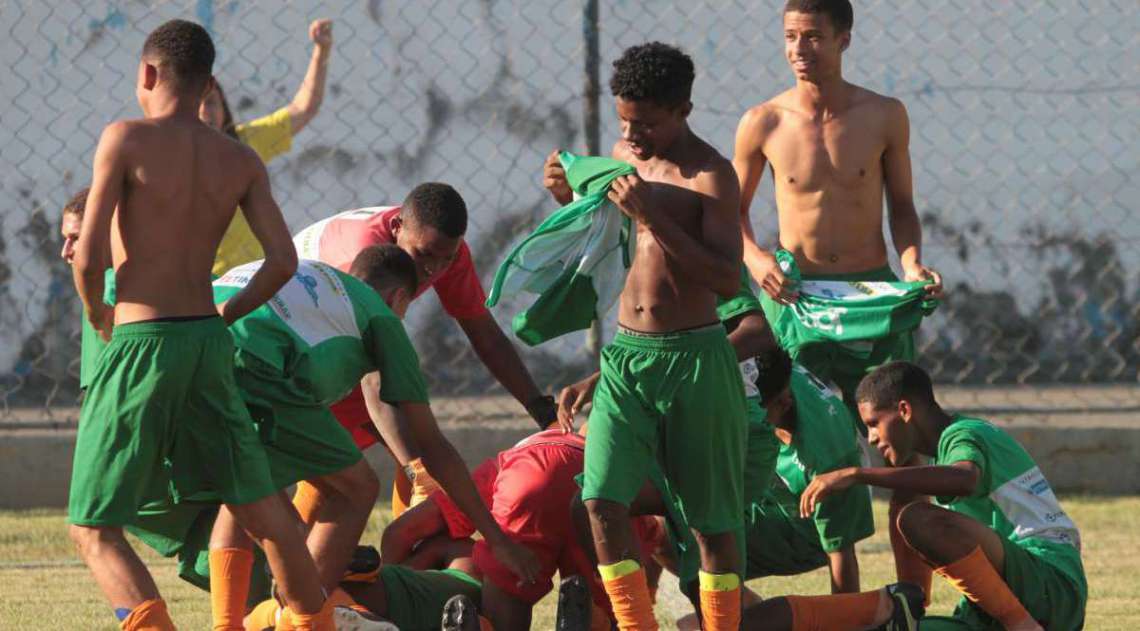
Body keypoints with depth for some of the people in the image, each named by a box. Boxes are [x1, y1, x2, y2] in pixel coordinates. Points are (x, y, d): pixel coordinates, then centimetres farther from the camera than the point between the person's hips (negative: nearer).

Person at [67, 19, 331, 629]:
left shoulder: (127, 138, -7)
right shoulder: (241, 161, 8)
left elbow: (88, 257, -12)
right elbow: (283, 261, 1)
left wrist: (97, 315, 7)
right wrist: (222, 317, 15)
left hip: (141, 343, -5)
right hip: (209, 342, 5)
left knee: (93, 528, -1)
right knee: (260, 508, 17)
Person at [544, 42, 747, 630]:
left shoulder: (710, 175, -11)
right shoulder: (625, 158, 9)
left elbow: (727, 278, -22)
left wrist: (652, 216, -27)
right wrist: (565, 193, 6)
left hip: (694, 359, -5)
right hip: (627, 355, 5)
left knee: (711, 519, 2)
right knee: (602, 502, -9)